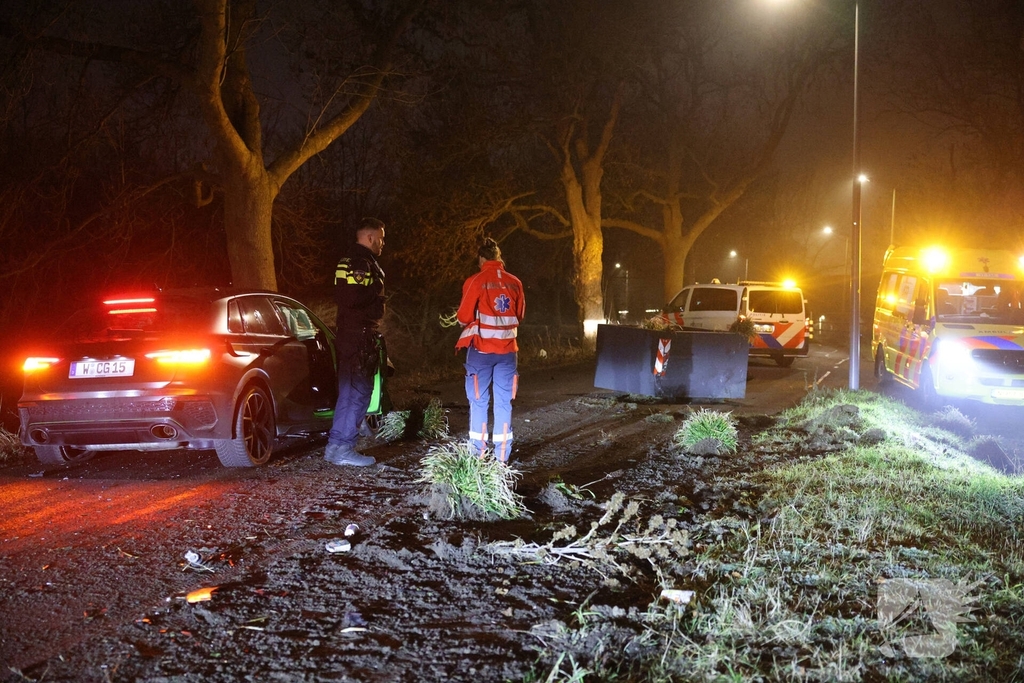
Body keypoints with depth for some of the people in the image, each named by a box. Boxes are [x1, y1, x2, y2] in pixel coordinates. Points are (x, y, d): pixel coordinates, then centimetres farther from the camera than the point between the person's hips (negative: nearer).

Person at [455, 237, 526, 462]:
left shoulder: (476, 281, -9)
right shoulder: (515, 283, 2)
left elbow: (464, 317, -7)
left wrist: (469, 321, 15)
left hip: (481, 349, -3)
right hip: (507, 349, 3)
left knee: (479, 402, 6)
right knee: (504, 403, 8)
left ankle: (479, 454, 8)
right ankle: (502, 456, 9)